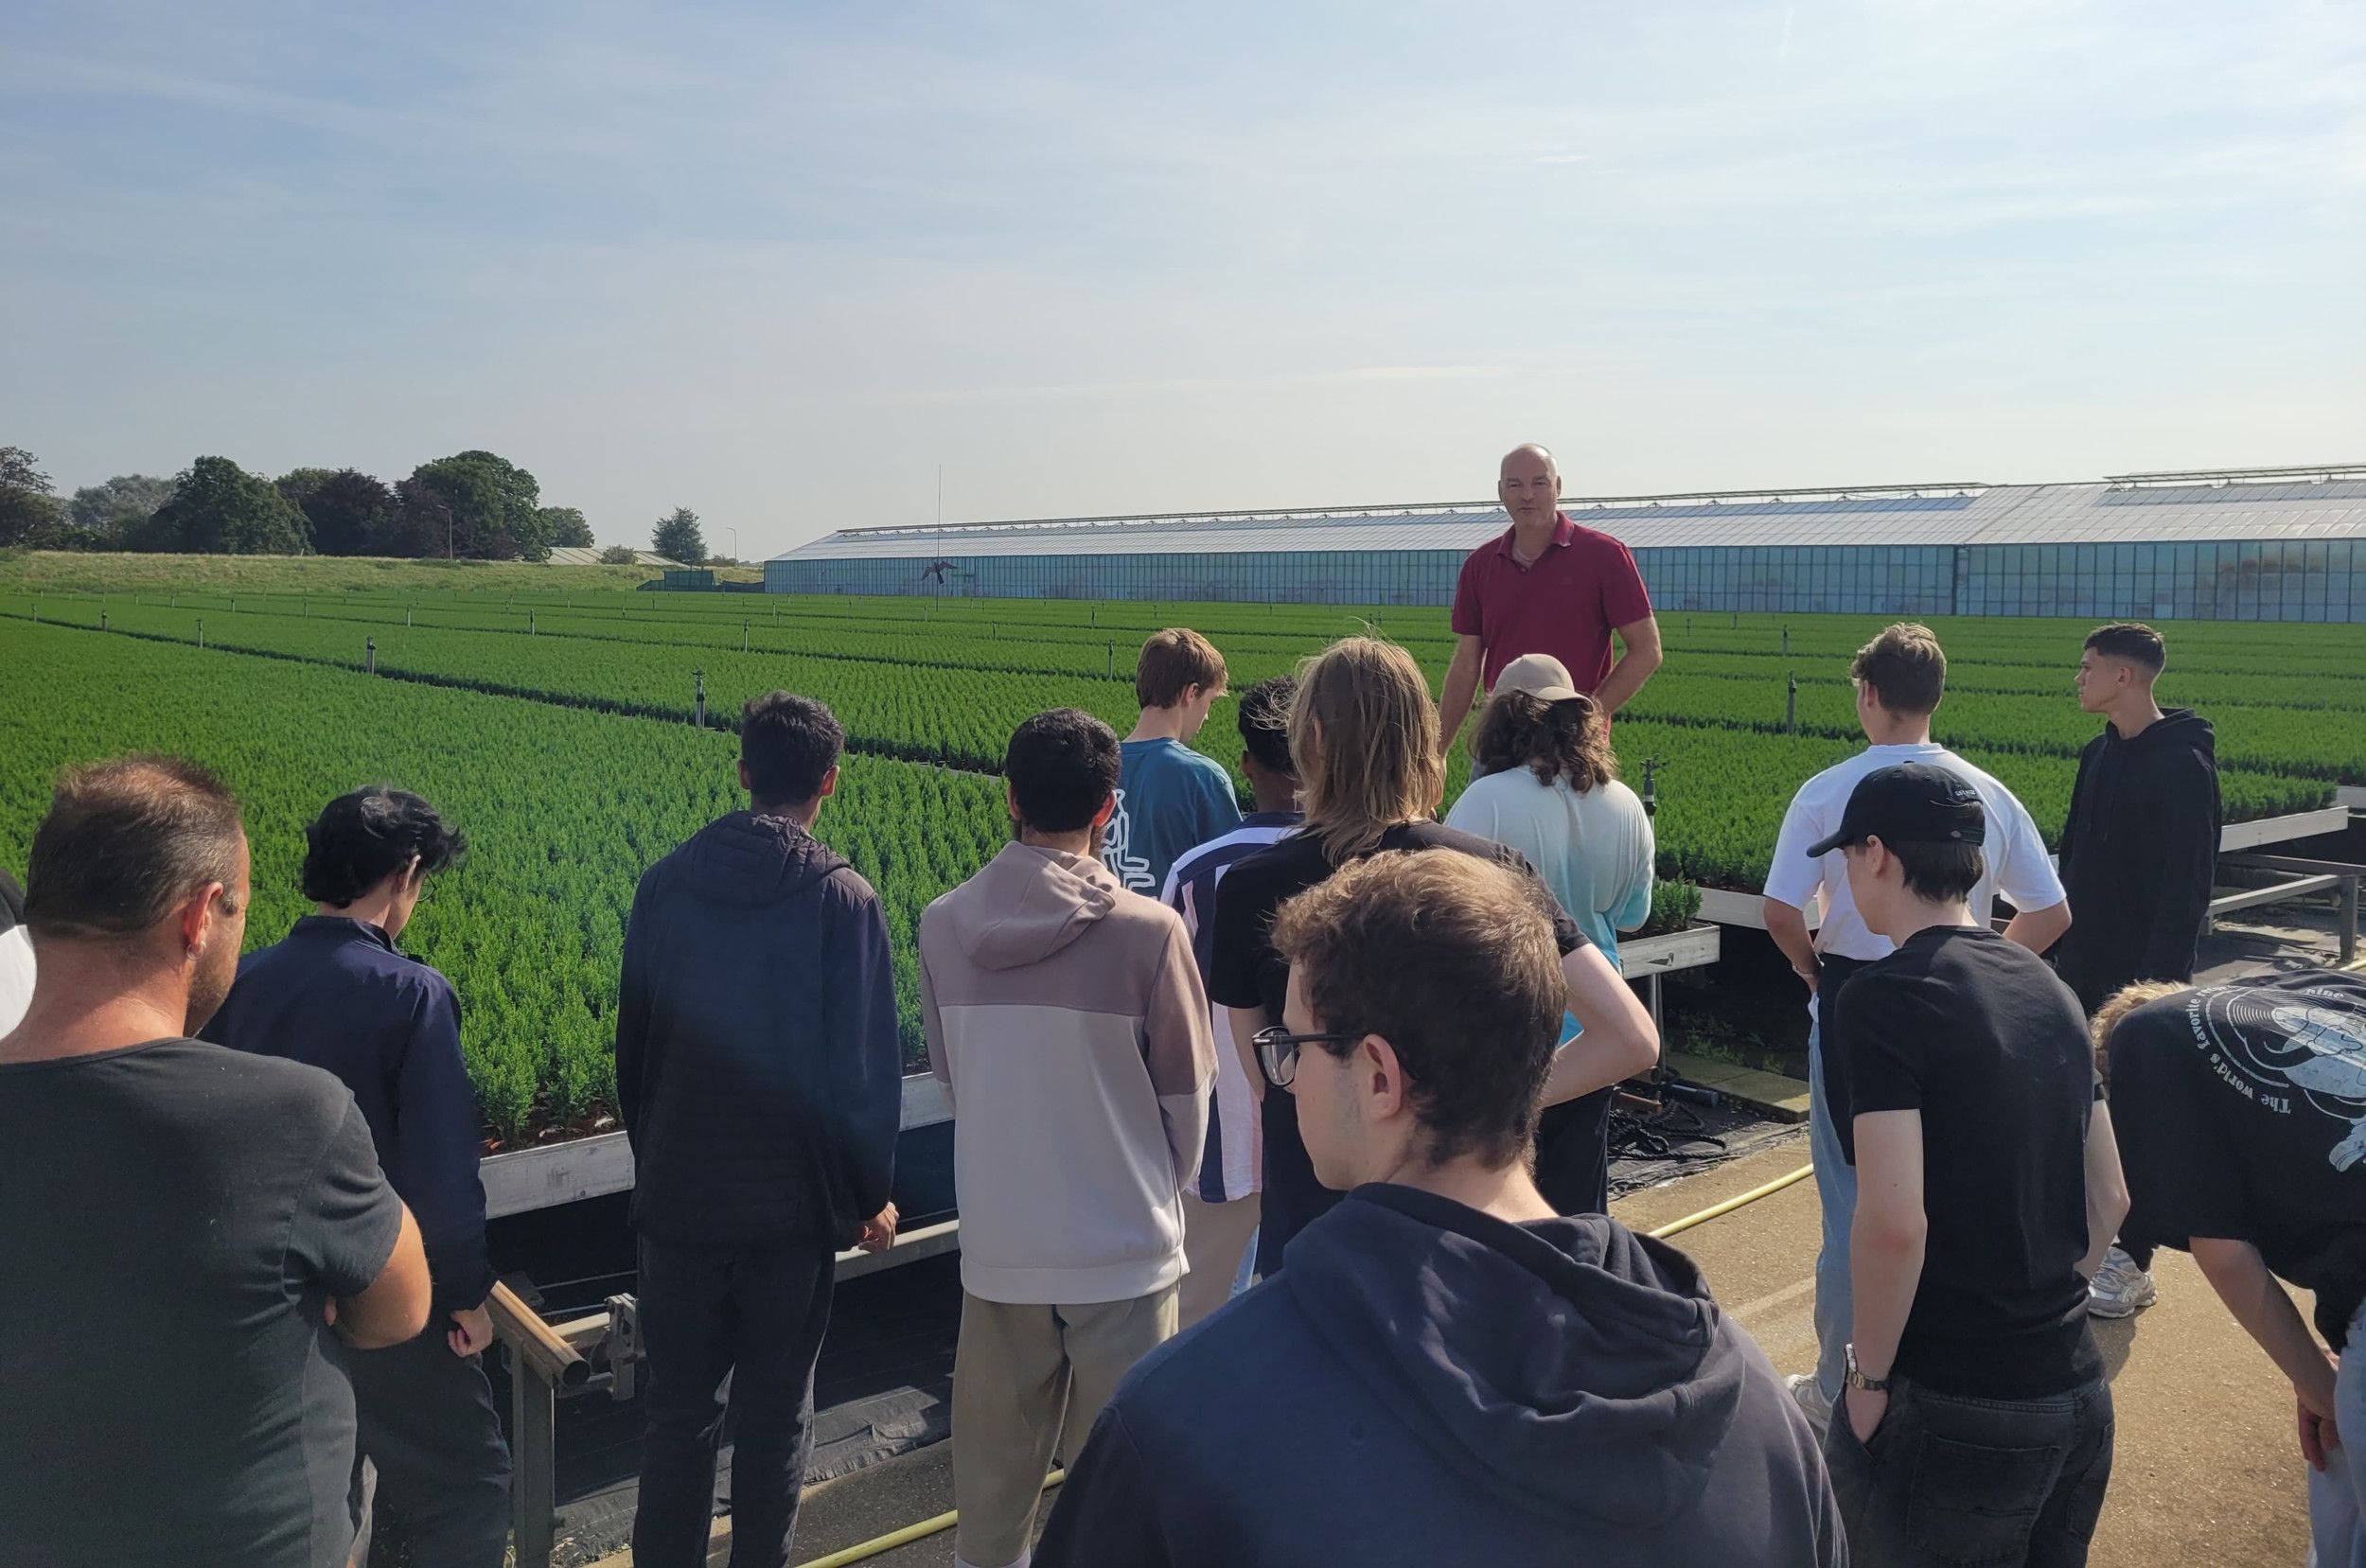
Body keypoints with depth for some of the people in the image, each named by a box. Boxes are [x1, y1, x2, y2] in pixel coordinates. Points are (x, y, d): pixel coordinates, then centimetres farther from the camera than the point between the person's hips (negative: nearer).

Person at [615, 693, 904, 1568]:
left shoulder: (665, 885, -2)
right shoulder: (844, 901, -14)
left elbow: (632, 1045, 7)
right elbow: (866, 1069, -11)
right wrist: (869, 1195, 2)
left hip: (677, 1196, 3)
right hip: (792, 1204, -3)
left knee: (677, 1407, 14)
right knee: (776, 1411, 12)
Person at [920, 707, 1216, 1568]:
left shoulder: (943, 923, -6)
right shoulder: (1147, 930, -16)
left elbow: (948, 1073, 6)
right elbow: (1185, 1093, -5)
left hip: (996, 1239, 3)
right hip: (1123, 1244, -3)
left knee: (993, 1467, 20)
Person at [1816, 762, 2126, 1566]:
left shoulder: (1885, 997, -17)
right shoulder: (2050, 990, 6)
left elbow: (1894, 1222, -24)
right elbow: (2108, 1199, 11)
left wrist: (1869, 1374, -11)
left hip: (1954, 1410, -7)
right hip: (2079, 1391, 7)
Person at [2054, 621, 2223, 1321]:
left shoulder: (2182, 765, -16)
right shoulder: (2100, 753, 9)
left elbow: (2186, 887, -19)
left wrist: (2160, 977, -21)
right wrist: (2063, 943, 13)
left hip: (2141, 973, -8)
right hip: (2086, 964, 8)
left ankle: (2133, 1261, 11)